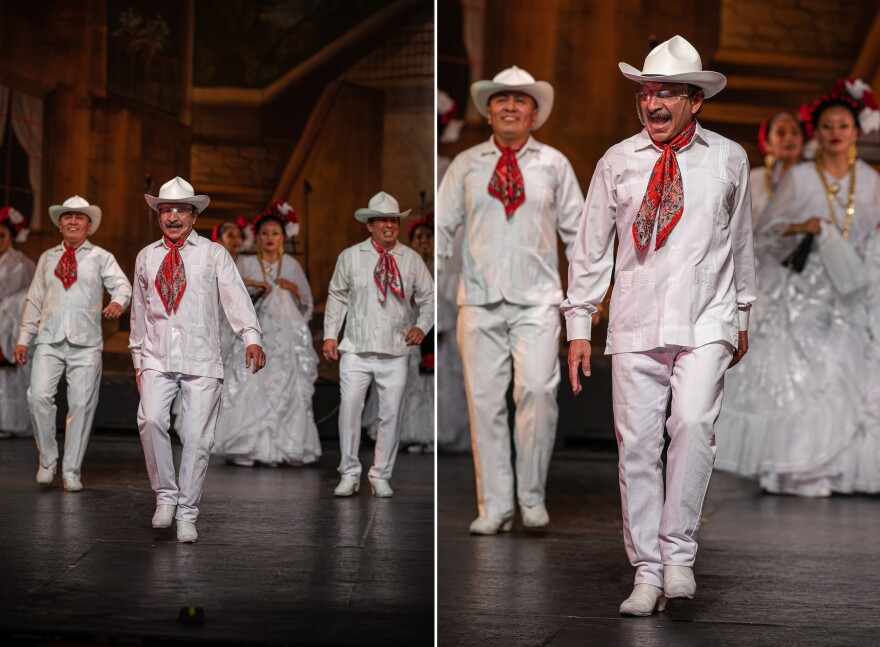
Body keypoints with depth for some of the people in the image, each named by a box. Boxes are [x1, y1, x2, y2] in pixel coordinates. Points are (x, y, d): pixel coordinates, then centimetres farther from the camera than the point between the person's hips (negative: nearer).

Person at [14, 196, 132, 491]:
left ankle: (71, 471, 9)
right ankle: (47, 460, 5)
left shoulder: (101, 257, 8)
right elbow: (35, 300, 17)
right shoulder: (47, 258, 17)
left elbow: (122, 284, -5)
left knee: (82, 405, -2)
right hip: (49, 341, 2)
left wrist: (118, 301, -28)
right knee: (39, 397, -14)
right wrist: (24, 338, 12)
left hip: (85, 343, -2)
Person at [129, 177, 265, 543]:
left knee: (197, 437, -4)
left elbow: (236, 297, -6)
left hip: (201, 360, -2)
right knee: (151, 420, -21)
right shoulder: (146, 257, 15)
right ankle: (166, 495, -4)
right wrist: (138, 360, 20)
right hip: (157, 359, 2)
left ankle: (186, 515, 8)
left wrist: (251, 338, -21)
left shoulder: (214, 254, 6)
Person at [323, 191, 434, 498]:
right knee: (349, 407, -7)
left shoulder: (412, 259, 7)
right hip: (356, 349, -1)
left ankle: (381, 476, 14)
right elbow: (337, 297, 10)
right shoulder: (350, 256, 6)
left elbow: (429, 296, 13)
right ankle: (349, 474, 5)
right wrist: (330, 334, 3)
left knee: (391, 414, 2)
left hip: (396, 351, 1)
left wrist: (421, 325, -4)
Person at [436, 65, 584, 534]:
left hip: (536, 299, -1)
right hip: (479, 299, 1)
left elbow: (576, 230, 13)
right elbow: (443, 227, 12)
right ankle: (494, 506, 6)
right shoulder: (465, 165, 10)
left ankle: (532, 498, -2)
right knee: (484, 401, -1)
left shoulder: (554, 164, 9)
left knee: (538, 390, -17)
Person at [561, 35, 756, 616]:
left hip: (706, 322, -1)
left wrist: (742, 314, 23)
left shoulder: (729, 160, 7)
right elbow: (592, 247, 11)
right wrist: (579, 323, 8)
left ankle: (679, 551, -8)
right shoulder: (618, 162, 7)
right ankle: (647, 573, 8)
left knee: (693, 425, -22)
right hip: (636, 325, 1)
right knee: (637, 445, -2)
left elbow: (741, 241, 18)